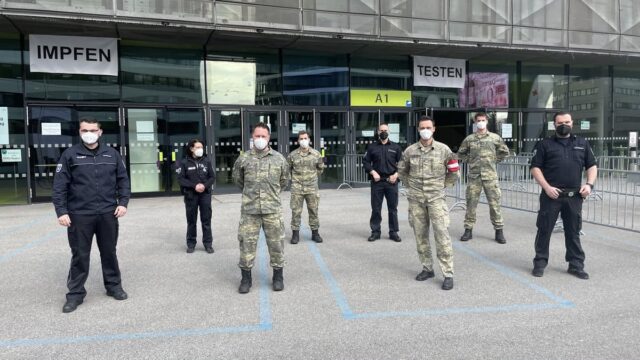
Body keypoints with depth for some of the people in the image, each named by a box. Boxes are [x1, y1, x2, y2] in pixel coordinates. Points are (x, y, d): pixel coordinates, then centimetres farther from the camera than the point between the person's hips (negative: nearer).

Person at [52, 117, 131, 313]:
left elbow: (123, 180, 9)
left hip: (108, 214, 2)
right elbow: (59, 186, -3)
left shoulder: (112, 154, 6)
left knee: (109, 252, 13)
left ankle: (114, 286, 28)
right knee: (80, 255, 6)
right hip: (79, 215, -2)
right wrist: (61, 211, -10)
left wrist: (123, 202, -2)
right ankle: (75, 293, 20)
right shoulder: (70, 155, -1)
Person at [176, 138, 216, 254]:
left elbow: (212, 177, 4)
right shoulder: (184, 162, -2)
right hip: (190, 195, -1)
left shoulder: (207, 161, 4)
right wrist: (194, 186, -16)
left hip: (205, 194, 1)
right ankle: (191, 244, 19)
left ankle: (208, 243, 13)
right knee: (191, 220, 7)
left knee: (206, 219, 4)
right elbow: (180, 178, -6)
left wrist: (205, 185, -14)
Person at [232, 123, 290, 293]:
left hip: (272, 209, 0)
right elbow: (237, 180, 19)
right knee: (246, 243, 4)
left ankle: (278, 277, 22)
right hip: (249, 210, 0)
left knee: (276, 243, 6)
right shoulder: (243, 159, 2)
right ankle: (246, 278, 19)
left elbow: (284, 181, 18)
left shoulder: (279, 158, 4)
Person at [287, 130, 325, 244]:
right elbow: (287, 168, 13)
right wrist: (295, 178, 10)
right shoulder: (292, 155, 0)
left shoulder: (316, 154, 2)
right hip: (297, 188, -1)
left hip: (312, 188, 1)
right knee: (296, 211, 1)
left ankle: (315, 233, 18)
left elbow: (320, 168, 17)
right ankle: (295, 234, 12)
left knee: (313, 211, 7)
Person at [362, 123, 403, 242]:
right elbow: (365, 162, 7)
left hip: (391, 182, 0)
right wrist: (373, 172, -6)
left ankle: (393, 232, 12)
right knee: (376, 208, 4)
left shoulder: (395, 147, 8)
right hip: (377, 181, 0)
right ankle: (375, 231, 13)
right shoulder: (372, 147, 8)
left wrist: (396, 174, -6)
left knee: (393, 208, 4)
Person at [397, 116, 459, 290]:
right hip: (416, 199, 3)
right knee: (420, 235, 9)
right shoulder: (410, 151, 3)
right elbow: (402, 170, 18)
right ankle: (427, 268, 24)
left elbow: (453, 173, 8)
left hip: (436, 198, -3)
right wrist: (410, 185, 11)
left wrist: (442, 186, 5)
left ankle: (448, 274, -2)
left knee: (442, 234, -8)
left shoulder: (443, 150, -2)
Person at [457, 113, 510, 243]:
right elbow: (461, 153, 17)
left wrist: (494, 160, 6)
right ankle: (468, 230, 14)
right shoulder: (469, 139, 5)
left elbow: (505, 152, 15)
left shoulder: (495, 138, 5)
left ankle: (499, 231, 10)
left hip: (490, 175, -1)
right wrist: (469, 161, 6)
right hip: (473, 175, 1)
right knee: (471, 203, 4)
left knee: (494, 203, 0)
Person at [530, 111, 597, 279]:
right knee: (544, 230, 2)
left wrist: (589, 184, -2)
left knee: (573, 231, 9)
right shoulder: (544, 144, 4)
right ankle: (540, 263, 13)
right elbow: (535, 168, -1)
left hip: (575, 196, 3)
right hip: (551, 195, -2)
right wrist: (547, 187, -13)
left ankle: (576, 265, 19)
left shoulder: (582, 144, 14)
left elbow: (592, 166, 15)